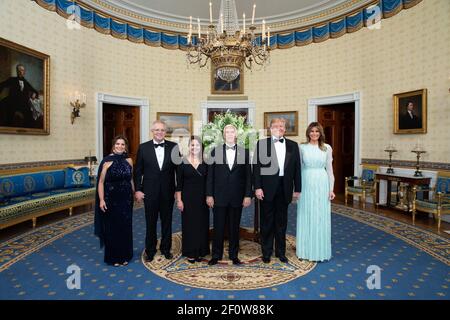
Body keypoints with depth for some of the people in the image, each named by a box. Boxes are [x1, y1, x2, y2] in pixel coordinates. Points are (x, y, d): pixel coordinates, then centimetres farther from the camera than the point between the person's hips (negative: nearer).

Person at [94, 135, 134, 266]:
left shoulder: (129, 160, 3)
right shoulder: (107, 161, -8)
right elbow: (101, 182, -8)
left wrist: (135, 194, 9)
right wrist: (101, 200, -14)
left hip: (126, 200, 3)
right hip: (111, 200, -3)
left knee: (125, 227, 10)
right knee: (112, 228, 8)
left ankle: (125, 255, 27)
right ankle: (113, 257, 24)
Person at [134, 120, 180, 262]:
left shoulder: (173, 147, -1)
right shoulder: (143, 147, -2)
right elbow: (138, 171, 0)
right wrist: (138, 189, -5)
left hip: (168, 191, 1)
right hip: (150, 192, -1)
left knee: (167, 221, 14)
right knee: (151, 222, 11)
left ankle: (166, 248, 31)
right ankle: (150, 250, 29)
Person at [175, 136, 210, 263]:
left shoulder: (205, 163, 4)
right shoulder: (183, 162, -3)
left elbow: (208, 182, 7)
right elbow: (179, 183, -2)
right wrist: (179, 200, -6)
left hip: (202, 198, 2)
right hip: (188, 198, -2)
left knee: (202, 224, 8)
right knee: (189, 225, 5)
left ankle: (200, 251, 22)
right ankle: (190, 253, 19)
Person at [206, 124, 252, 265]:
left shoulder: (244, 152, 4)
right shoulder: (215, 151, 3)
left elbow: (248, 176, 3)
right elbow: (210, 175, 2)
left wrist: (248, 195, -2)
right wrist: (209, 195, -2)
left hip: (237, 197, 1)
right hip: (219, 196, 0)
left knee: (234, 227, 11)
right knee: (218, 227, 8)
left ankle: (234, 255, 25)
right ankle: (216, 255, 22)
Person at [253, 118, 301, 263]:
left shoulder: (293, 145, 8)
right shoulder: (262, 143, 0)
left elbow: (297, 168, 8)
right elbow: (256, 166, -4)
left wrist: (297, 189, 5)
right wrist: (257, 187, -11)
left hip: (285, 188, 3)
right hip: (268, 188, -2)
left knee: (281, 221, 13)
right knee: (267, 221, 8)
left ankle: (280, 252, 28)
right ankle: (266, 252, 23)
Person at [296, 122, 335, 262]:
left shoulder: (327, 148, 4)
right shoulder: (302, 147, 3)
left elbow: (329, 169, 4)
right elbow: (299, 168, 5)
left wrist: (331, 189, 0)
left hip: (321, 185, 0)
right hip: (306, 184, 0)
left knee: (321, 218, 6)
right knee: (306, 217, 6)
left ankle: (321, 251, 21)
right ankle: (306, 250, 21)